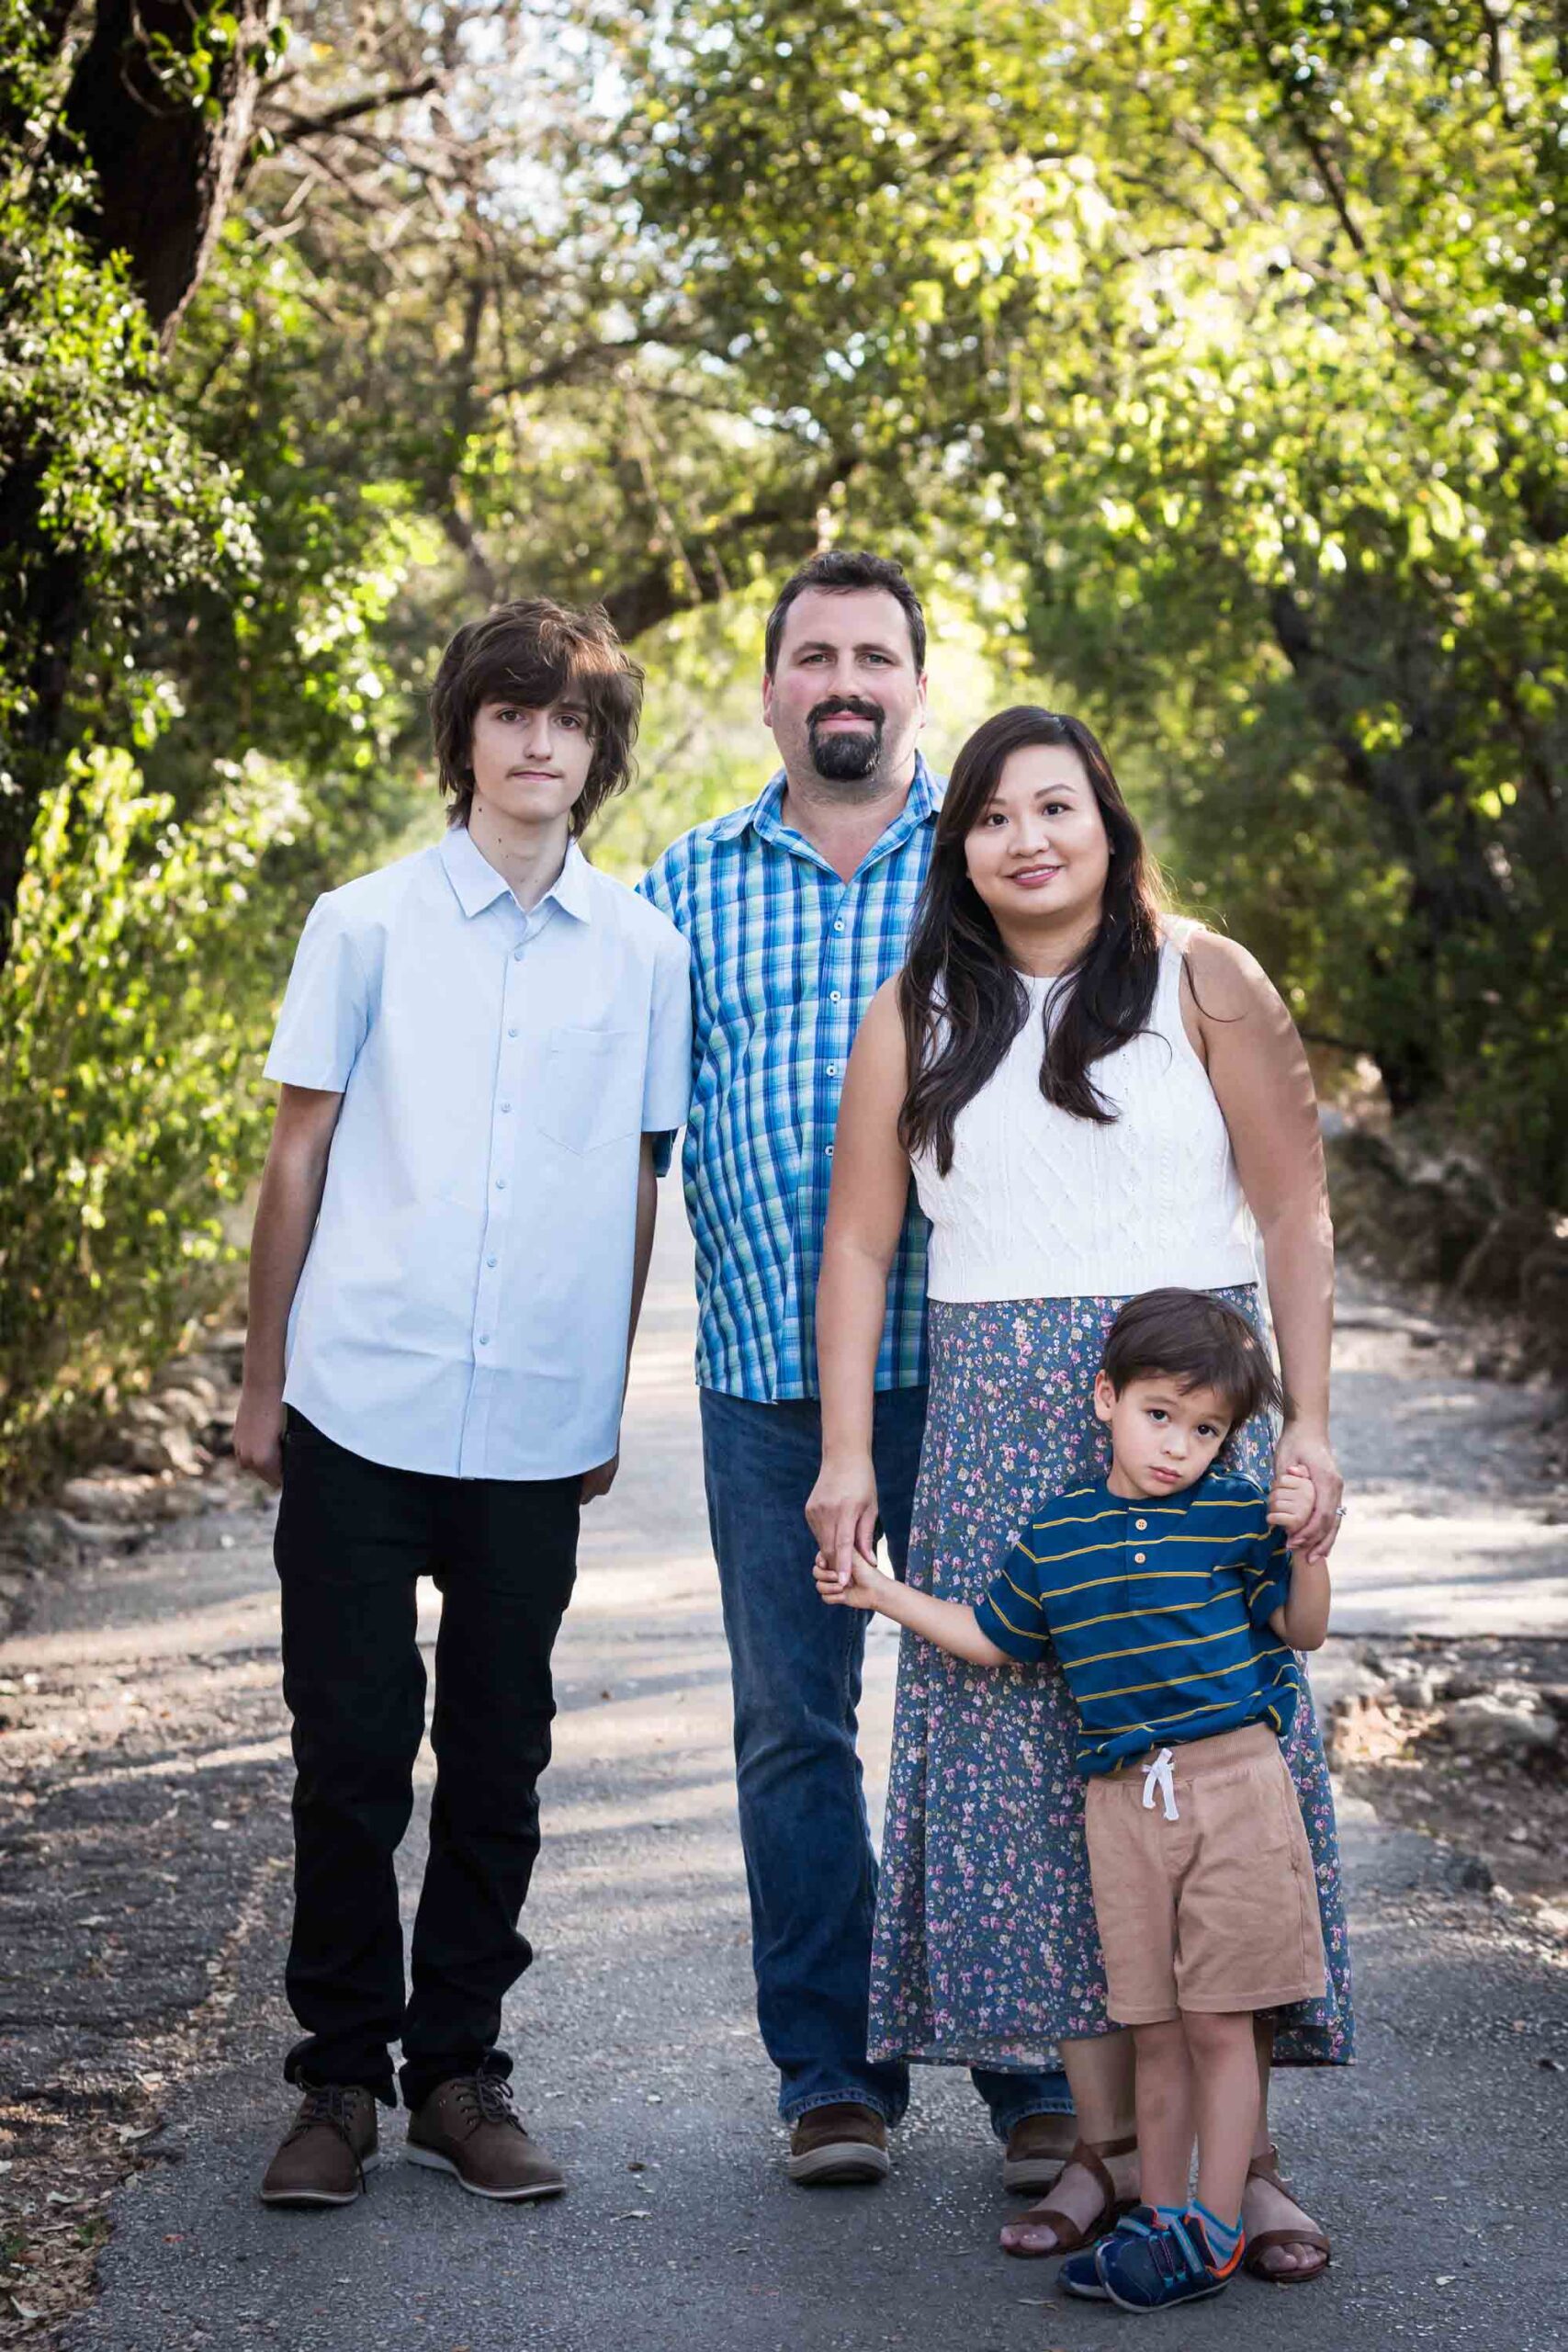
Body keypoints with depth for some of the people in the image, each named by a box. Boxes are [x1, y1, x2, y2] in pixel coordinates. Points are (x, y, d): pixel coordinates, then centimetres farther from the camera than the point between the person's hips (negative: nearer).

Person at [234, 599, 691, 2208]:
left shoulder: (641, 950, 6)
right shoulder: (367, 925, 1)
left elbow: (638, 1181, 11)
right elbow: (301, 1151, 5)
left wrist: (610, 1397, 12)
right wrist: (263, 1380, 4)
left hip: (535, 1428, 2)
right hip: (361, 1410, -1)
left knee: (497, 1762, 8)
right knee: (349, 1749, 3)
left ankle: (457, 2073, 20)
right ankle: (339, 2081, 14)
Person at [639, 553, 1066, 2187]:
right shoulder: (689, 888, 11)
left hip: (969, 1369, -2)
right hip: (766, 1372, 2)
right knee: (790, 1726, 7)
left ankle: (1038, 2070, 12)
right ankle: (832, 2074, 18)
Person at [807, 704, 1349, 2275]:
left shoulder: (1200, 980, 3)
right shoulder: (918, 1013, 9)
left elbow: (1295, 1214, 0)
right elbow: (858, 1242, 7)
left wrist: (1307, 1423, -7)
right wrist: (846, 1453, -1)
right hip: (995, 1428, 2)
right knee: (1030, 1772, 0)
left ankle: (1239, 2149, 3)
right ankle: (1109, 2139, 7)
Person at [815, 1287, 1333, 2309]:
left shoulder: (1238, 1515, -1)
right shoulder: (1055, 1535, 6)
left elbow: (1303, 1632, 4)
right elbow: (993, 1638, 19)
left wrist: (1307, 1543, -12)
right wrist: (883, 1593, 17)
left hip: (1233, 1781, -3)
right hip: (1123, 1798, 3)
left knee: (1219, 2022, 0)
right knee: (1155, 2030, 9)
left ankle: (1216, 2228, 7)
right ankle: (1160, 2215, 19)